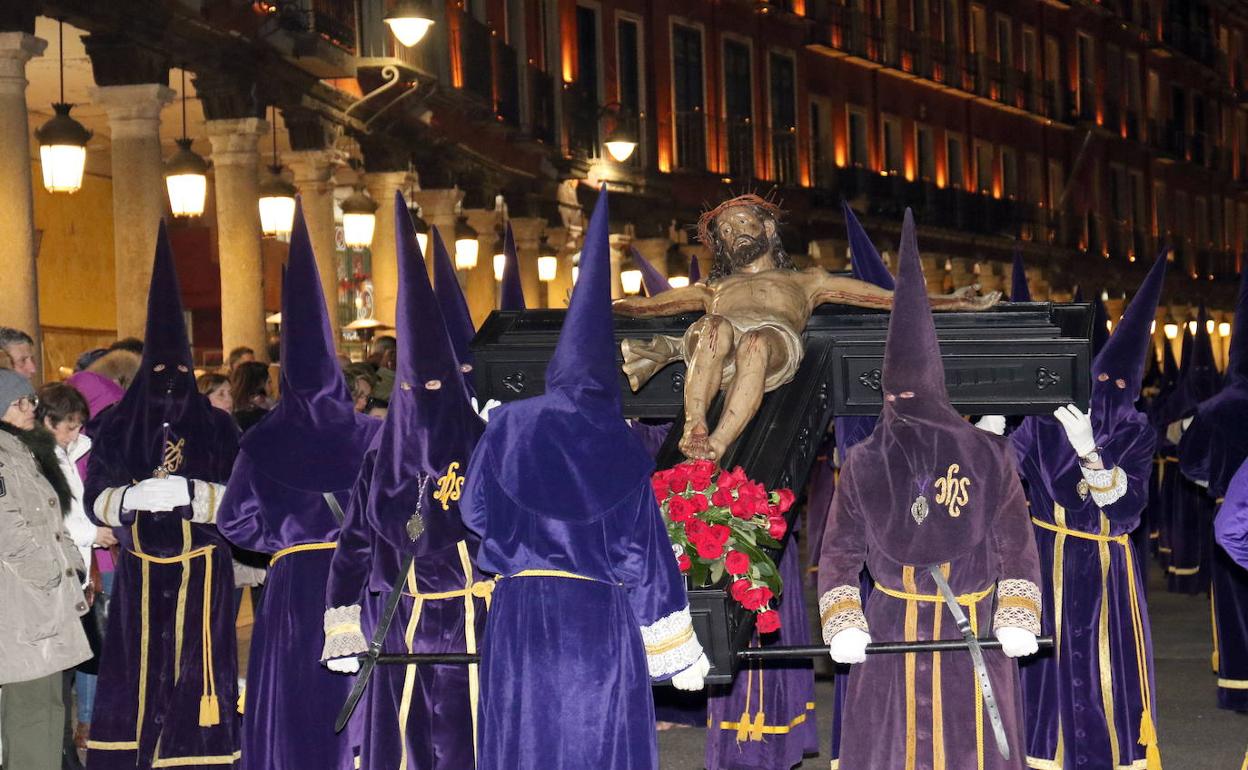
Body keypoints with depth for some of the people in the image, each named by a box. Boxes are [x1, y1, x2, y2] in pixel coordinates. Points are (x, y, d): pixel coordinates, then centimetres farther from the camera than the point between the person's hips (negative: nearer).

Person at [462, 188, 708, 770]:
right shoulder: (621, 446, -2)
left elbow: (475, 509, 6)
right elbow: (646, 549, -1)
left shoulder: (509, 426, -1)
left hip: (521, 621, 1)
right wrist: (682, 654, 5)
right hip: (601, 627, -1)